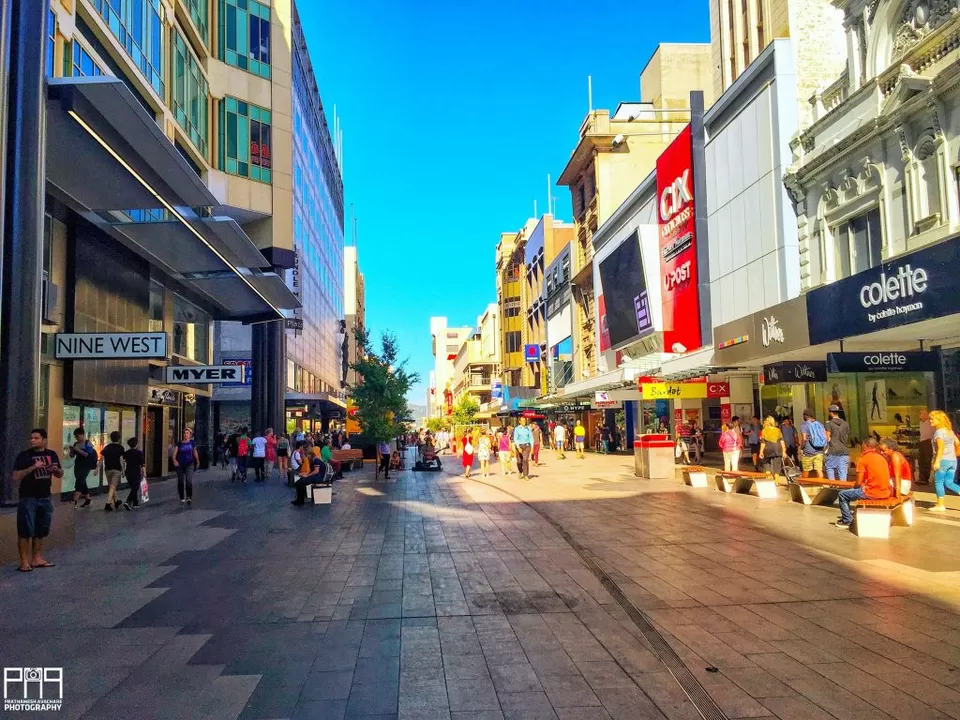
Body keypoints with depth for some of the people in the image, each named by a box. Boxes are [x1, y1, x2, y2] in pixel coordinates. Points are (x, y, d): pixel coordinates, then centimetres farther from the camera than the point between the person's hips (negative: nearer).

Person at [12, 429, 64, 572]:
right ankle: (24, 561, 3)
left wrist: (56, 469, -6)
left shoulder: (52, 455, 7)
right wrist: (33, 467, -23)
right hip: (28, 498, -5)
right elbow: (15, 477, -14)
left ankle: (37, 558, 22)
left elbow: (60, 475, 16)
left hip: (45, 498, 5)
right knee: (25, 531, -3)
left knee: (41, 530, 12)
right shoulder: (24, 456, -7)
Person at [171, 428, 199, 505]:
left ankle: (189, 497, -17)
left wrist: (197, 461, 27)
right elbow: (174, 453, -5)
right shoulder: (179, 443, 3)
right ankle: (182, 498, 21)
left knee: (189, 480, -19)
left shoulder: (192, 443, 5)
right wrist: (174, 460, -23)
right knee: (180, 482, 7)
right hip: (180, 464, 1)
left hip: (189, 464, -1)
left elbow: (195, 452, 18)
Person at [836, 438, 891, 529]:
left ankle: (847, 520, 10)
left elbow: (859, 482, -9)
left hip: (872, 493, -7)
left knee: (842, 494, 8)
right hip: (886, 493, 7)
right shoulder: (882, 458, 11)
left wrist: (854, 487, 12)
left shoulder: (863, 459, -9)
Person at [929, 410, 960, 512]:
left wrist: (937, 461, -23)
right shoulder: (950, 430, 11)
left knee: (938, 482, 2)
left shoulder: (938, 432, -13)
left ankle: (940, 505, 6)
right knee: (949, 483, 12)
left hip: (943, 460, -8)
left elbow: (941, 447, -21)